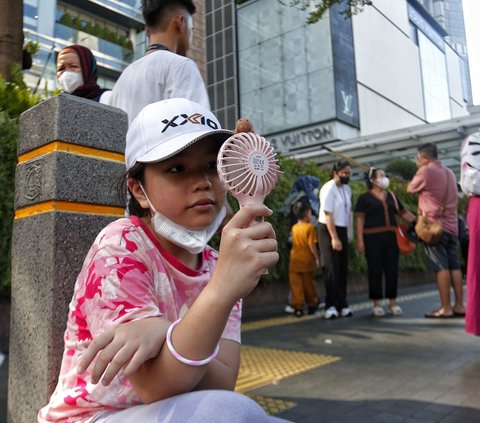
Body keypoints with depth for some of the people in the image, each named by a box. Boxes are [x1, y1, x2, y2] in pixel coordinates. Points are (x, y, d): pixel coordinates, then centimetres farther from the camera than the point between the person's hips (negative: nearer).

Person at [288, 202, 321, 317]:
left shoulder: (294, 227, 5)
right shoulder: (310, 227, -11)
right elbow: (311, 245, -15)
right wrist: (317, 258, -7)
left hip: (295, 261, 3)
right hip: (307, 261, -3)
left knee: (296, 285, 4)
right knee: (309, 285, 11)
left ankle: (297, 307, 2)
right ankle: (311, 305, 23)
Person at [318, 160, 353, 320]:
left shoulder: (347, 189, 10)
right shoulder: (329, 189, -12)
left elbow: (347, 212, 10)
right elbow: (328, 215, -17)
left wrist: (344, 235, 4)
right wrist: (334, 238, -19)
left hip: (342, 230, 7)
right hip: (328, 230, -7)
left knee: (342, 269, 8)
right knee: (332, 268, -9)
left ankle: (342, 304, 16)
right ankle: (331, 306, -3)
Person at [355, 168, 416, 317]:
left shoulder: (391, 196, 16)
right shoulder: (364, 198, 1)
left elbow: (404, 213, 16)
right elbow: (360, 219, -4)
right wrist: (360, 240, -12)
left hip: (391, 237, 4)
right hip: (373, 238, -4)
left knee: (392, 270, 5)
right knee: (375, 271, 0)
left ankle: (393, 302, 14)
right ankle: (376, 304, 9)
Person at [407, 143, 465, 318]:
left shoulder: (426, 171, -7)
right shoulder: (449, 173, 17)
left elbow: (411, 189, 5)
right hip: (451, 225, 7)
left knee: (441, 266, -7)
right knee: (454, 265, 7)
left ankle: (445, 308, -7)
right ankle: (459, 306, 9)